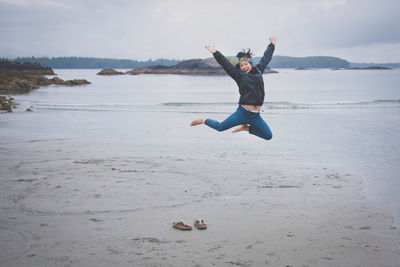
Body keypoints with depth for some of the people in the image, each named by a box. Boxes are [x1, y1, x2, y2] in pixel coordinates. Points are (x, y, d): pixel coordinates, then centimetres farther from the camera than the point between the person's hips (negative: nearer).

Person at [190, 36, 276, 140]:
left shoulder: (258, 71, 13)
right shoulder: (240, 75, 2)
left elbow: (266, 58, 26)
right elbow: (226, 64, -4)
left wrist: (272, 45, 37)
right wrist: (216, 53, -11)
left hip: (255, 116, 4)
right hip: (243, 112, -4)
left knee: (268, 136, 3)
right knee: (220, 127, -10)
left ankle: (246, 128, 21)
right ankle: (204, 120, 21)